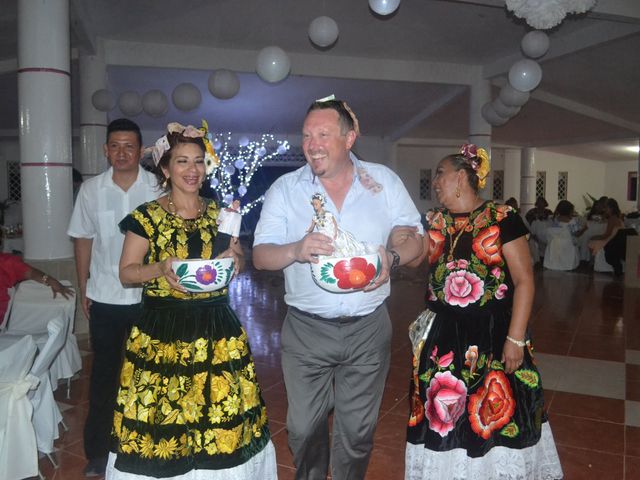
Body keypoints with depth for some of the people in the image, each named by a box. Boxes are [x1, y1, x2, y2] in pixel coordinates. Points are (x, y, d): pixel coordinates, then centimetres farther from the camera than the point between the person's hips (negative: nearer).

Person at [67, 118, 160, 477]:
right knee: (104, 373, 12)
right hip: (104, 298, 1)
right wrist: (83, 289, 5)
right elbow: (83, 240, 6)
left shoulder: (158, 188, -7)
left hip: (148, 297, -1)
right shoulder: (91, 189, 0)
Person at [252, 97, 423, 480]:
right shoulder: (285, 189, -2)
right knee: (304, 427, 12)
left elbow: (416, 238, 5)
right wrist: (296, 250, -27)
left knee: (358, 431, 15)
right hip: (306, 329, 0)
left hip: (368, 329, 1)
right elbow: (260, 256, -5)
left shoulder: (383, 180, 1)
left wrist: (392, 258, -18)